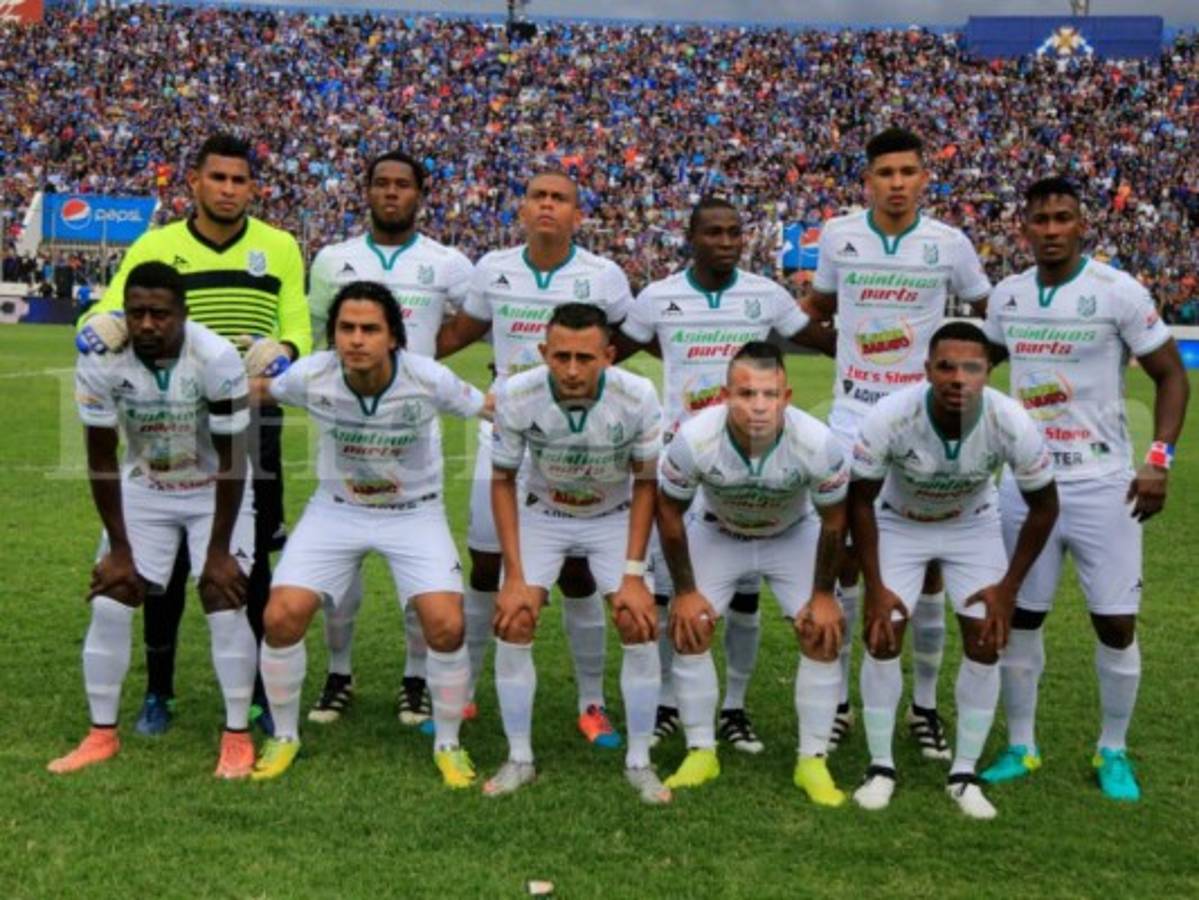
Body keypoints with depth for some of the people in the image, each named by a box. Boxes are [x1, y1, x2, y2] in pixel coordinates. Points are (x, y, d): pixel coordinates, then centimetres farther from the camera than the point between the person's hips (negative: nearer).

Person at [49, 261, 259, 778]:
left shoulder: (216, 358, -29)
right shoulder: (100, 359, -22)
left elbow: (231, 461, -20)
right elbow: (101, 459, -12)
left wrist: (218, 551, -17)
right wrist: (119, 550, -10)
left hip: (215, 492, -3)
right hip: (142, 491, 3)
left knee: (224, 606, -12)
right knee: (109, 605, -3)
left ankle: (238, 737, 3)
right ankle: (102, 734, 13)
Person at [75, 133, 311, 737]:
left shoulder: (280, 248, 4)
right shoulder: (154, 247, 2)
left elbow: (298, 329, 3)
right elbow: (111, 312, -5)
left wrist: (281, 350, -20)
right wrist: (103, 324, -29)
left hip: (251, 422, 0)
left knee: (253, 559, 6)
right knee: (167, 559, 6)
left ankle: (263, 692, 17)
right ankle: (158, 693, 21)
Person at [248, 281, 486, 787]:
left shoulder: (429, 380, -24)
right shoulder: (311, 377, -19)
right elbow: (254, 391, 2)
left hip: (415, 512, -1)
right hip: (336, 510, 2)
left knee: (446, 627, -17)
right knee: (281, 617, -11)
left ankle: (447, 744, 11)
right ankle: (284, 737, 16)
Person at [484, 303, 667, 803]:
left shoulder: (638, 397, -28)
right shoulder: (516, 395, -27)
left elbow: (645, 484, -12)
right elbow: (502, 481, -12)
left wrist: (634, 574, -16)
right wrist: (515, 575, -16)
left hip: (614, 517, 0)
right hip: (541, 516, 1)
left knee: (640, 626, -13)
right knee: (512, 623, -13)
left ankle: (639, 762, 5)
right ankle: (519, 759, 5)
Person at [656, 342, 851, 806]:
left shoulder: (817, 443, -35)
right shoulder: (695, 438, -34)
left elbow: (833, 520, -15)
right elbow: (669, 511, -15)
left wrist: (823, 594, -9)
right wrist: (685, 590, -10)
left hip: (794, 536, 0)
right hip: (716, 533, 0)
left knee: (823, 634, -11)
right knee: (687, 628, -10)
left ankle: (812, 760, 4)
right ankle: (701, 752, 7)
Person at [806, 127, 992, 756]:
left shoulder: (949, 244, -2)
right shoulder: (838, 236, 1)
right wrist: (845, 345, 6)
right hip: (853, 421, 1)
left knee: (927, 563, 5)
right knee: (844, 557, 4)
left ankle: (925, 705, 18)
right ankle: (837, 701, 17)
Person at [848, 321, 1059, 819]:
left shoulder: (1012, 424, -32)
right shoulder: (888, 418, -35)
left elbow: (1043, 507, -13)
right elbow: (859, 500, -18)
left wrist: (1008, 586, -12)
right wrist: (875, 586, -16)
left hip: (973, 527, 1)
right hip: (899, 524, -1)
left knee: (985, 644, -6)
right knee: (882, 639, -8)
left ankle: (964, 774, 10)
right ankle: (880, 767, 10)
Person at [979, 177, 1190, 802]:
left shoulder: (1119, 292, -8)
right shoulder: (1006, 296, 5)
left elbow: (1171, 376, -2)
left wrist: (1159, 460, -11)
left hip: (1103, 485, -3)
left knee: (1116, 623, 1)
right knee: (1019, 617, 7)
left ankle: (1112, 752, 20)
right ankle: (1021, 746, 22)